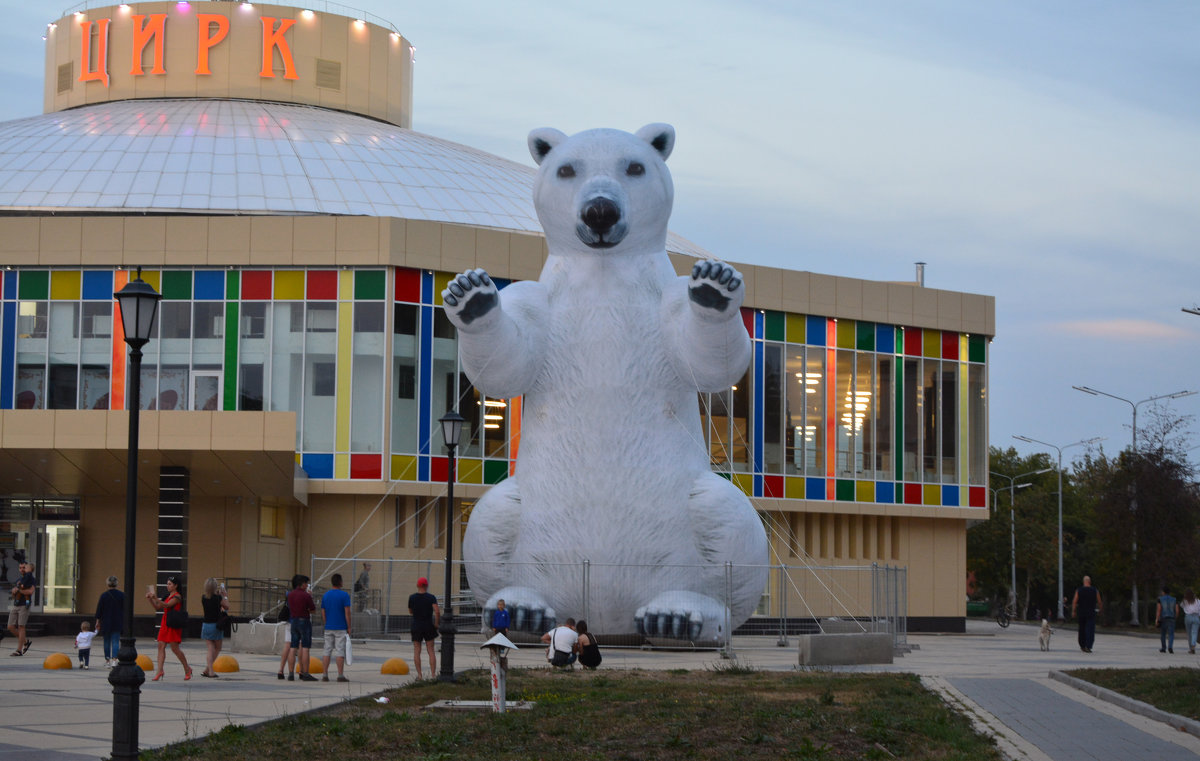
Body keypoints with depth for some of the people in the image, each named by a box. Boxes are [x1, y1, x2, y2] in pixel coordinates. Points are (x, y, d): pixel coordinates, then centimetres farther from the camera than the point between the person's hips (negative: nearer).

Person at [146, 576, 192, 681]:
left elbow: (166, 605, -24)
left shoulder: (177, 596, -10)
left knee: (175, 648, -5)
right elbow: (158, 607, 19)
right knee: (161, 645, -2)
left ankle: (187, 669, 11)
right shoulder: (168, 596, 17)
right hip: (165, 624, 8)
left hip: (173, 625, -8)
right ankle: (159, 671, -4)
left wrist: (155, 598, -32)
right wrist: (150, 599, 5)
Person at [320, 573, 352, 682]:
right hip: (341, 628, -4)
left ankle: (325, 675, 4)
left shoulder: (325, 595, 6)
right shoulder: (344, 595, -8)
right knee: (340, 652, -2)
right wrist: (349, 628, -4)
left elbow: (323, 612, 9)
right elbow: (347, 613, -11)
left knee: (327, 651, 7)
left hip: (328, 628, 4)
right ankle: (340, 675, -4)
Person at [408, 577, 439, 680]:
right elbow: (437, 611, -18)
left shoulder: (412, 597, -3)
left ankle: (419, 674, 0)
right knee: (431, 651, 6)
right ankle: (433, 674, 2)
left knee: (416, 651, 5)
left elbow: (410, 612, 8)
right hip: (429, 626, 0)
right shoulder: (431, 598, -6)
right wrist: (437, 623, -7)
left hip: (416, 626, 0)